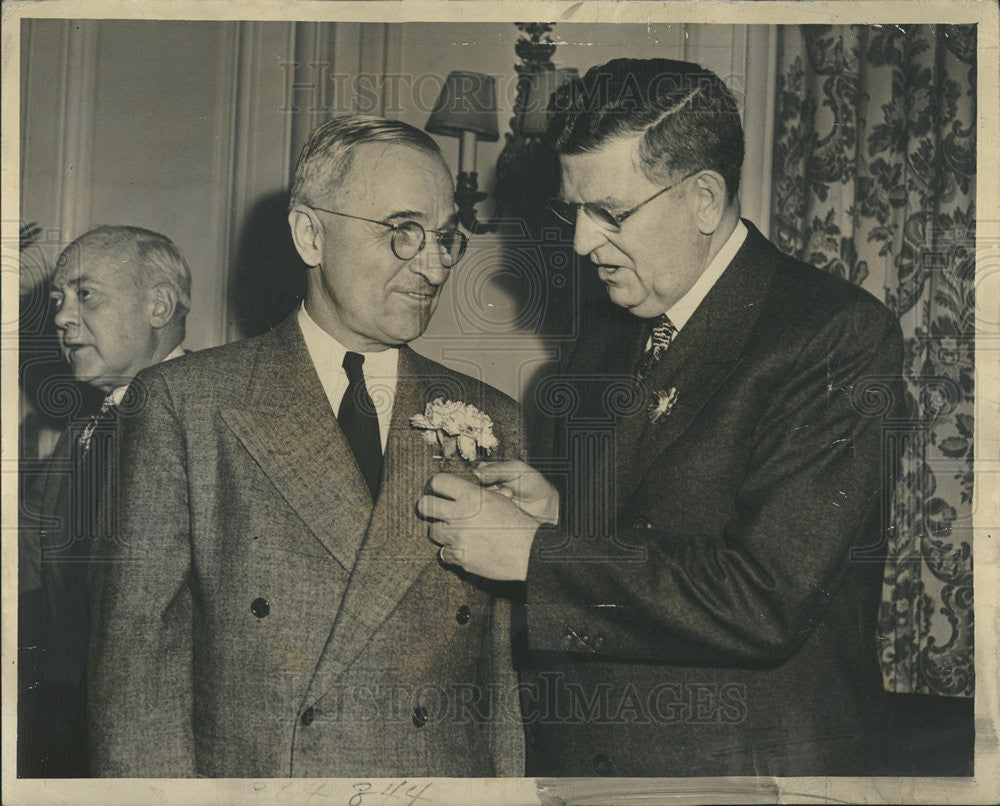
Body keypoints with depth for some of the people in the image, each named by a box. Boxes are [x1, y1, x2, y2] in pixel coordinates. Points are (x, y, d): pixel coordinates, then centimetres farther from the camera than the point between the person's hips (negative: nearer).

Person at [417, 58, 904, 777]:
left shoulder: (839, 335, -17)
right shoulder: (604, 334, 6)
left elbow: (768, 601, -25)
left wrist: (533, 551, -22)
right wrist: (555, 513, -7)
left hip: (746, 762, -6)